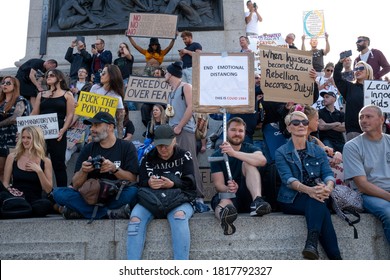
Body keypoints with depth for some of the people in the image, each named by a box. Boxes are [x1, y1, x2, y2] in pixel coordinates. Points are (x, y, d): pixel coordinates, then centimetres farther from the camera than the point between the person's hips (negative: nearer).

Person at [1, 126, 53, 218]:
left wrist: (39, 171, -10)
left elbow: (48, 190, 2)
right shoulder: (12, 157, 9)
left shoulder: (45, 161, 7)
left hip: (34, 201, 0)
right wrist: (9, 189, -11)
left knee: (46, 204, -35)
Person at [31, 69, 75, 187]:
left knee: (58, 164, -1)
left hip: (57, 134, -4)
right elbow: (34, 114, 15)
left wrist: (63, 130, -16)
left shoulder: (67, 95, 7)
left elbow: (70, 115, -2)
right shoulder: (41, 94, 18)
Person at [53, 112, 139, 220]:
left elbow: (132, 179, -7)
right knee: (58, 193, -21)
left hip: (116, 196, -2)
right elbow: (76, 185, 3)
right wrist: (83, 171, -18)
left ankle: (80, 211, -23)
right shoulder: (88, 148, 8)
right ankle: (111, 212, -27)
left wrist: (115, 169, -23)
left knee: (133, 191, -33)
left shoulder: (127, 147, 3)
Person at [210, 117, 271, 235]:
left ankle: (257, 201, -39)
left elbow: (262, 161, -18)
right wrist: (228, 189, -30)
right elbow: (218, 184, -5)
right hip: (227, 195, -1)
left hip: (248, 196, 1)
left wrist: (234, 153, -30)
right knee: (225, 203, -37)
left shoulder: (249, 149, 8)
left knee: (247, 162, -20)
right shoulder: (217, 155, 6)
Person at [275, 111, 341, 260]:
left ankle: (312, 243, -49)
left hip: (315, 197, 3)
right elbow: (287, 178, -14)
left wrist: (328, 187, -29)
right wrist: (308, 190, -36)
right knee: (322, 210, -33)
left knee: (318, 199, -36)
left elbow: (328, 173, -2)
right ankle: (335, 257, -39)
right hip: (291, 200, -2)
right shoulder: (281, 152, 3)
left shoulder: (318, 151, 14)